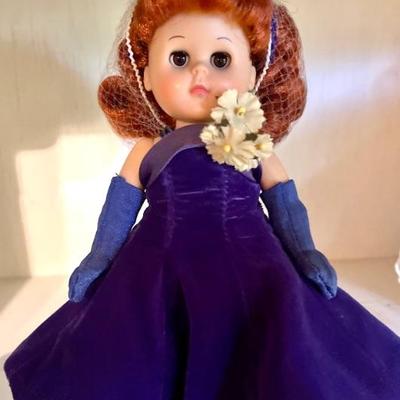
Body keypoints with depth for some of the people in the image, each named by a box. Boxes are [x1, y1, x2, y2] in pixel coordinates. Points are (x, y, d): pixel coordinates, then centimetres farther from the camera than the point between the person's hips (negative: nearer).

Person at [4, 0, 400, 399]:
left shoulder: (256, 149, 3)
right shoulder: (146, 151, 3)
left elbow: (286, 208, 8)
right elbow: (119, 209, 8)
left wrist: (306, 256, 1)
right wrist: (96, 261, 7)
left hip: (248, 271, 0)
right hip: (161, 275, 1)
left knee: (288, 367, -4)